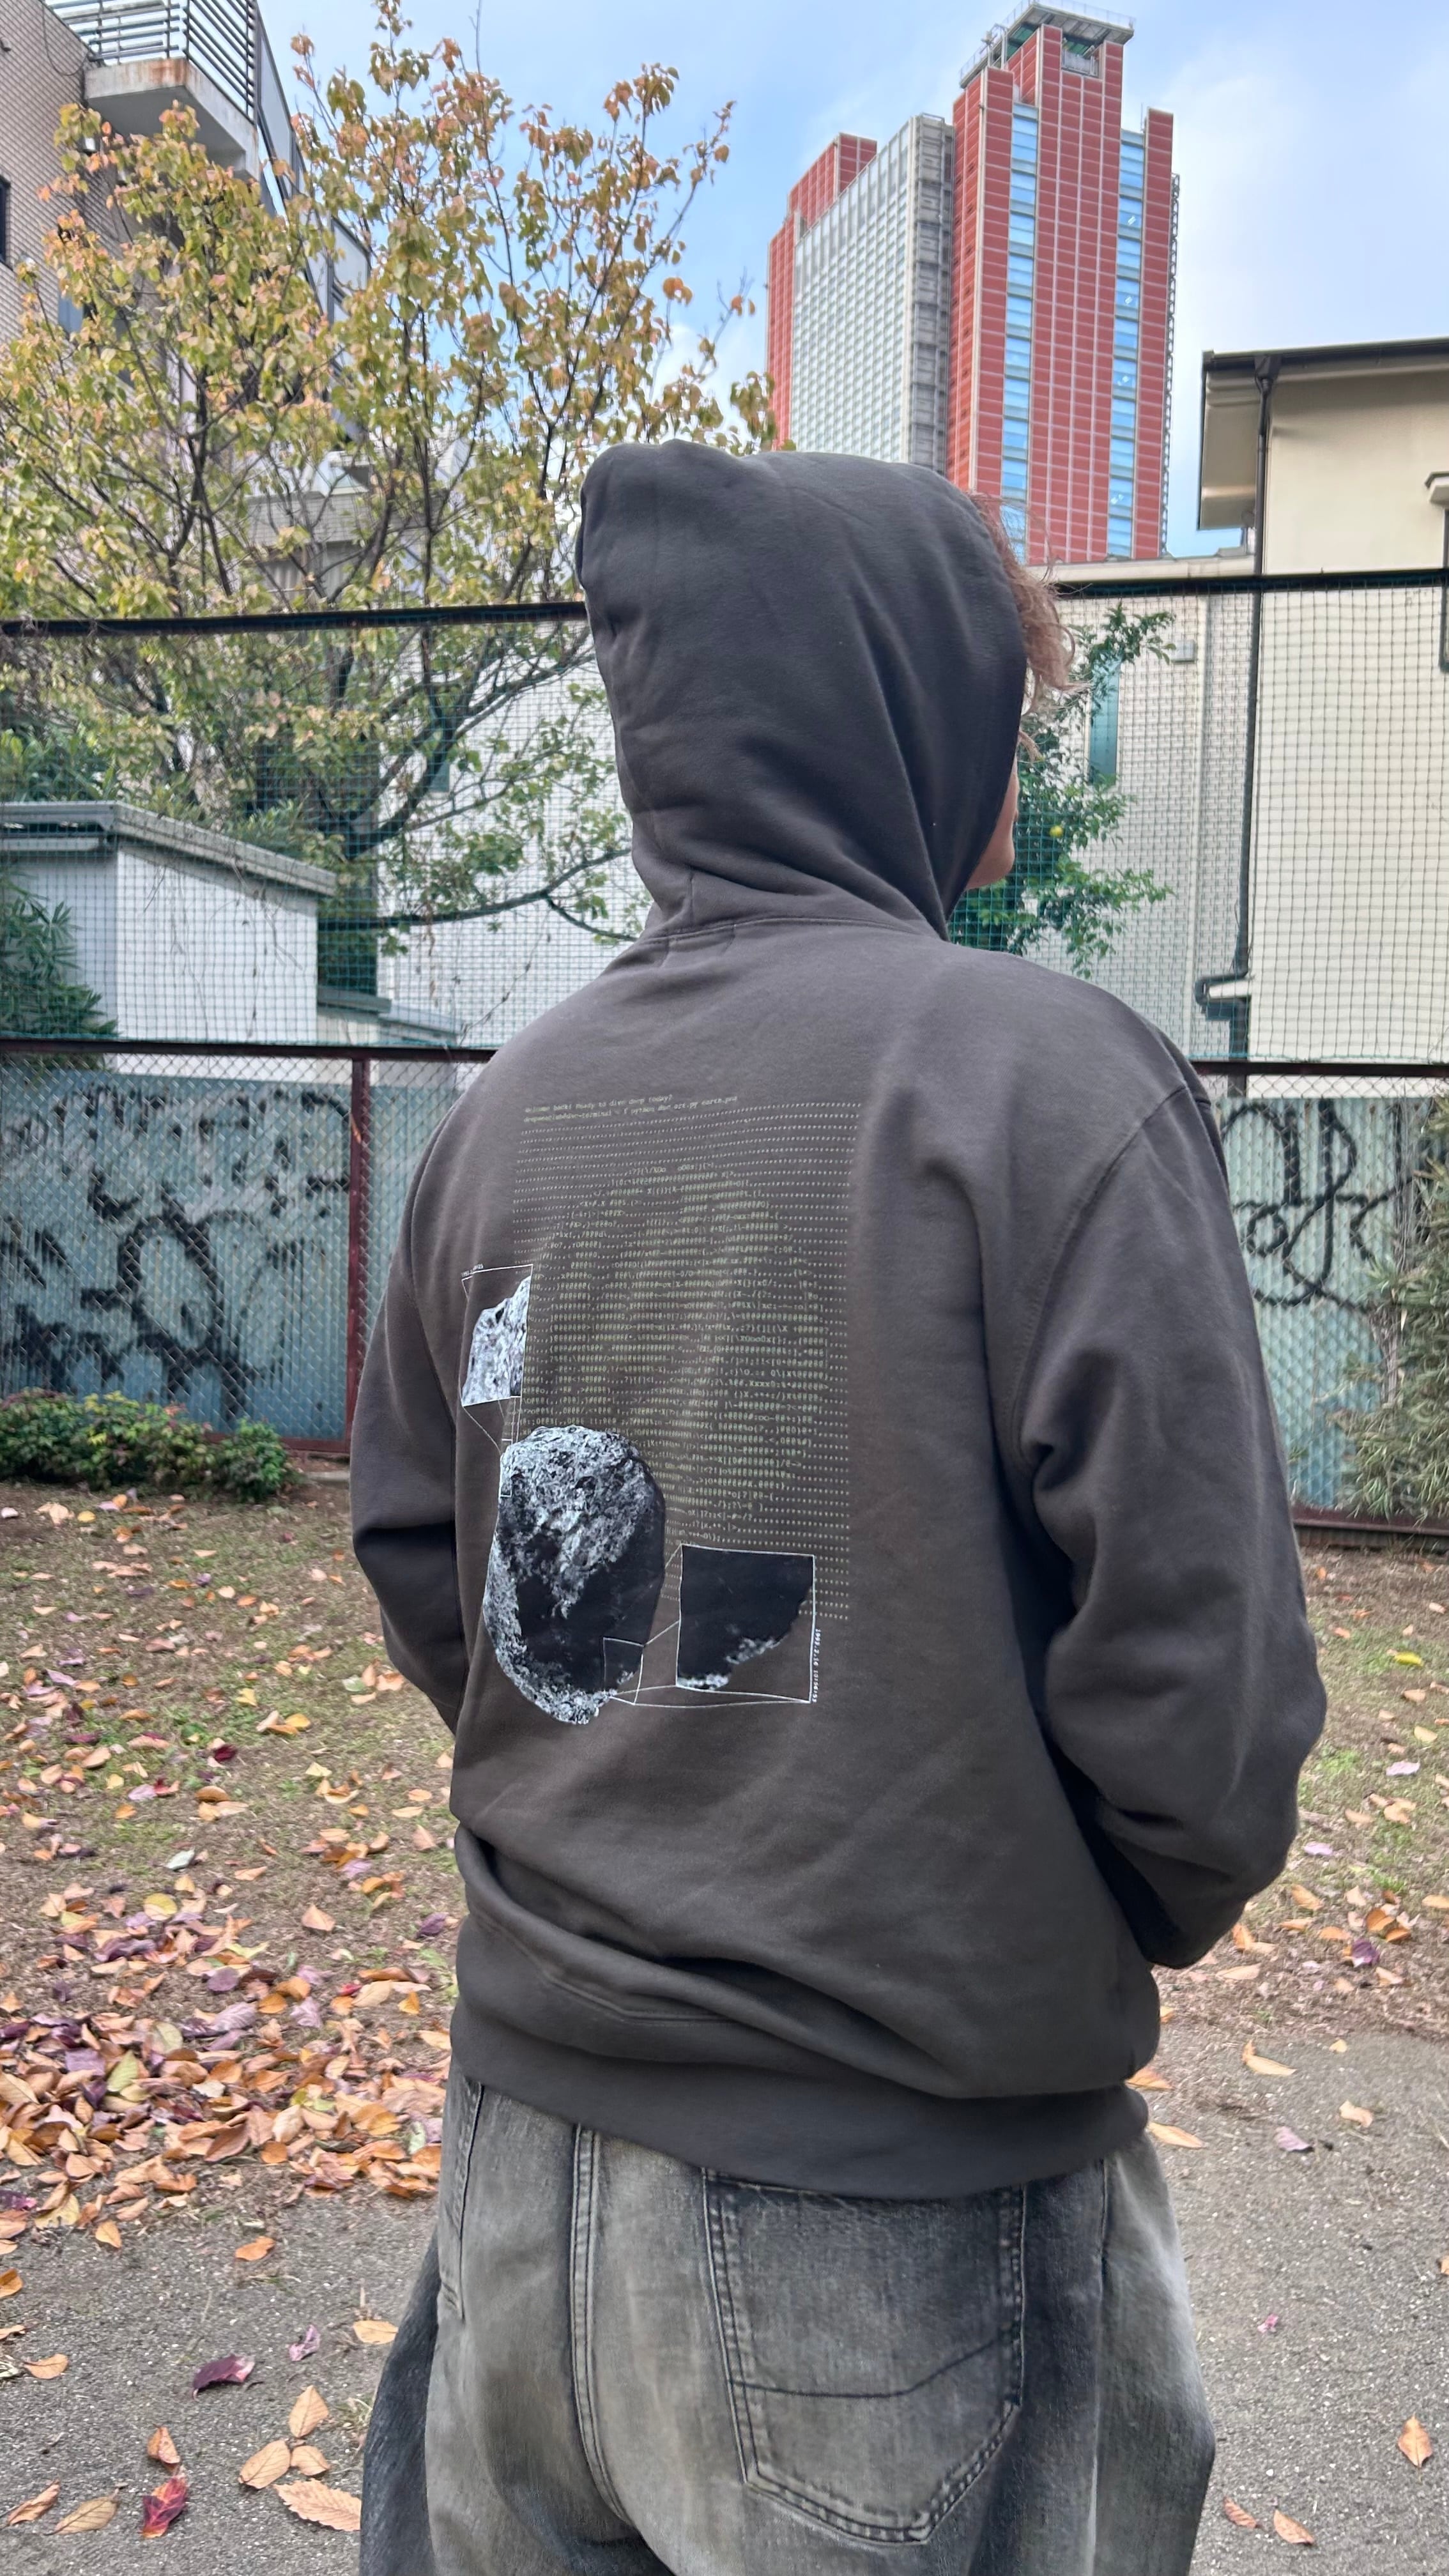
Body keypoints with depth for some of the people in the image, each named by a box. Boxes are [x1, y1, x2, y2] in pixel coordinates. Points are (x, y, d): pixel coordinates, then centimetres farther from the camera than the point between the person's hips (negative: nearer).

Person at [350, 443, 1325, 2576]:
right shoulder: (1047, 1076, -18)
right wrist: (1137, 1919, 2)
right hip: (907, 2194, -4)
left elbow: (417, 1564, 4)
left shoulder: (513, 1103, -2)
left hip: (527, 2133, 5)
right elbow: (1197, 1664, -19)